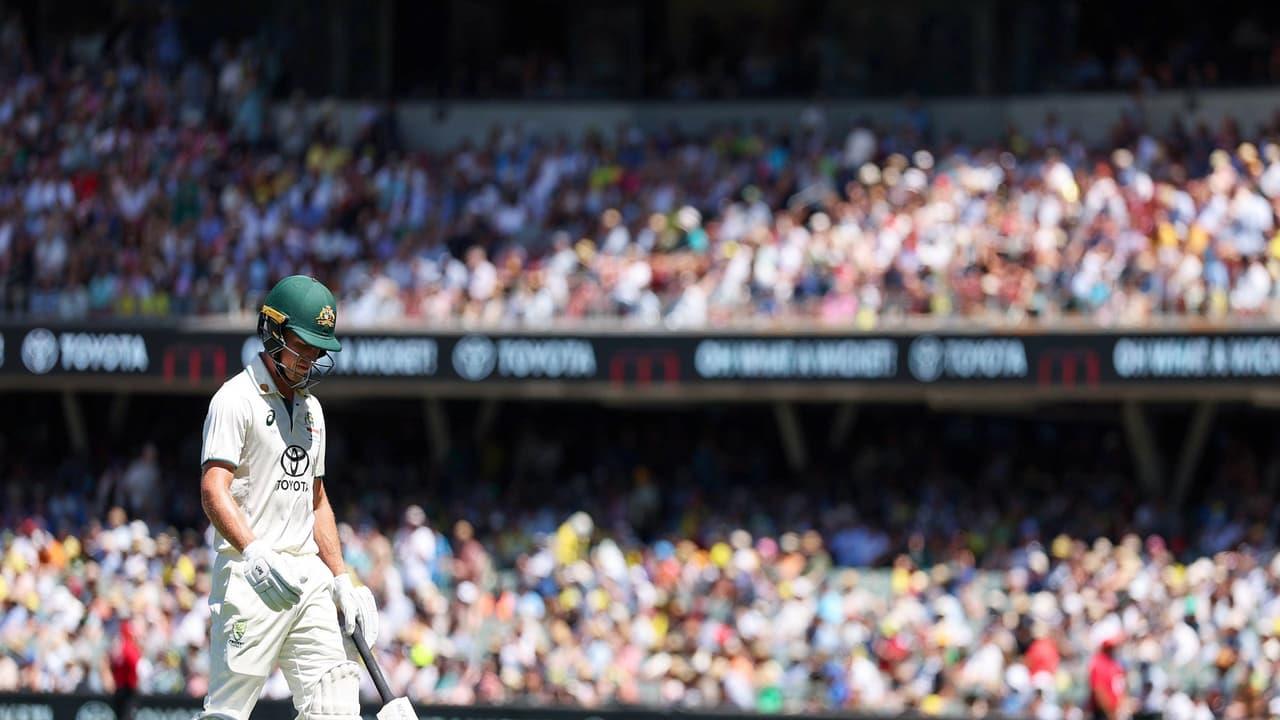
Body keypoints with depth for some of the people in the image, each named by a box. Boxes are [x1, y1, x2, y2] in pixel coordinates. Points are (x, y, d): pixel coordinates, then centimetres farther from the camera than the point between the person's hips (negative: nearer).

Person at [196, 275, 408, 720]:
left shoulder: (311, 408, 20)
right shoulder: (237, 399, -5)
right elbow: (214, 492, -17)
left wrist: (341, 579, 16)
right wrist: (254, 553, -33)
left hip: (310, 576, 7)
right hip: (250, 578, -7)